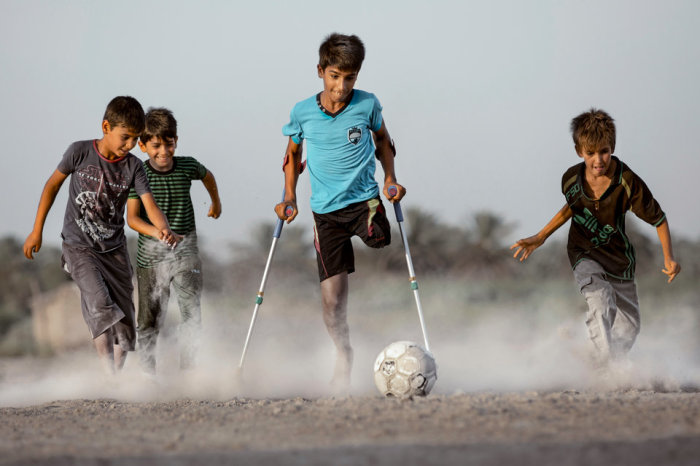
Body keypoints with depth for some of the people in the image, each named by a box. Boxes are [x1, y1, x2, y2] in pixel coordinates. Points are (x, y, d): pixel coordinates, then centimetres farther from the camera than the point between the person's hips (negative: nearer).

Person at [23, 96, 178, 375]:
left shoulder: (133, 166, -5)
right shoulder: (80, 152, -10)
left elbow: (149, 204, -16)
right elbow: (53, 185, 4)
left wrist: (162, 229, -39)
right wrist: (37, 230, 6)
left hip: (114, 249, 3)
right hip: (79, 246, -3)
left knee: (124, 325, 3)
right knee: (101, 307, -25)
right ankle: (109, 378, -25)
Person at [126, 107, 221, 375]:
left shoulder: (188, 167, -1)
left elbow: (207, 176, 23)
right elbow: (132, 217, -14)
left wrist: (216, 202, 39)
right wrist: (157, 232, -31)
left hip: (185, 250, 1)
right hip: (151, 252, -1)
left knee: (192, 310, -11)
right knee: (150, 318, 6)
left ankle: (188, 370, -9)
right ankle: (147, 370, 19)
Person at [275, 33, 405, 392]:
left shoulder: (367, 105, -3)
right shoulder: (302, 112, -2)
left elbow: (382, 139, 16)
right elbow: (293, 154, 15)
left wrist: (390, 179, 3)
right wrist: (289, 198, 6)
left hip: (365, 198, 0)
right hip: (326, 209, 0)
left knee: (379, 240, -31)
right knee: (332, 298, -4)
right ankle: (343, 356, 14)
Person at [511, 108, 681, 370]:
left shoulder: (628, 183, -25)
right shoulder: (571, 179, -15)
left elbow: (658, 219, -12)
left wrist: (669, 258, -20)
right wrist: (540, 238, 11)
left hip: (619, 259, 1)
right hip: (585, 256, -1)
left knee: (629, 328, 12)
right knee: (600, 300, -31)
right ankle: (605, 366, -37)